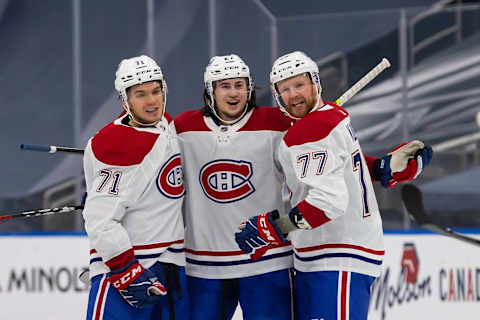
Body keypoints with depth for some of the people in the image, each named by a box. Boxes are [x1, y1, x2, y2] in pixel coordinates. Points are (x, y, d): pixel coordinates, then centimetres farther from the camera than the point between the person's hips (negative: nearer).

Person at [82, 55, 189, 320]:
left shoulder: (169, 126, 7)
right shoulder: (116, 146, -19)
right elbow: (100, 221, -21)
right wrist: (128, 272, -21)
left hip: (171, 266, 8)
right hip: (120, 267, -8)